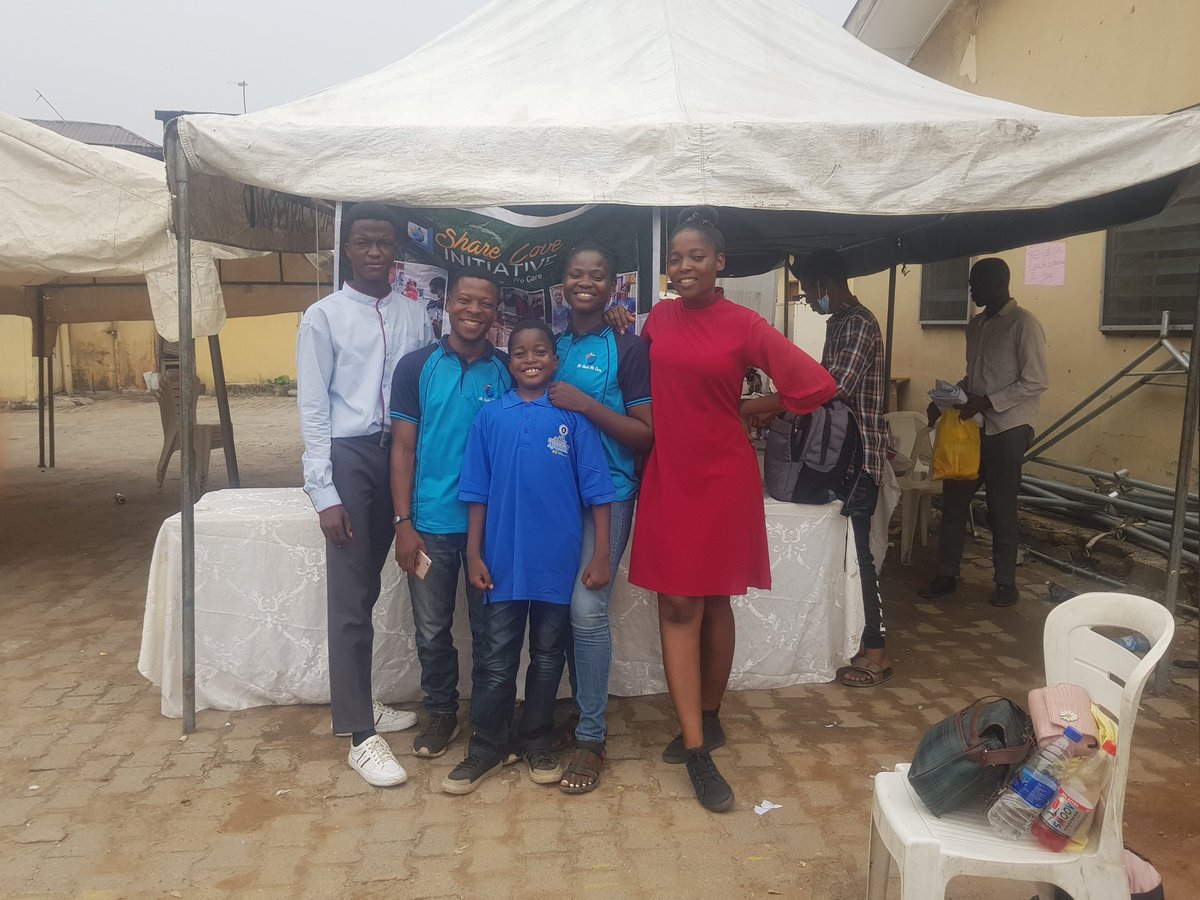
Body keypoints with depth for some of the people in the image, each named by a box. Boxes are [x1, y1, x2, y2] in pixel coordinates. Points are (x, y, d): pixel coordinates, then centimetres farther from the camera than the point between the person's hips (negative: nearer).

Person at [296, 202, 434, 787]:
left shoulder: (416, 317, 8)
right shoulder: (324, 317, -1)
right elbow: (313, 409, -5)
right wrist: (324, 493, -10)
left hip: (402, 455, 4)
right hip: (348, 458, -3)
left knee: (368, 590, 15)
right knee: (351, 599, -3)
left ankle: (360, 701, 30)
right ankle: (360, 734, 4)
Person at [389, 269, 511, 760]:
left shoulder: (509, 370, 2)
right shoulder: (416, 366, 0)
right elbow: (403, 448, 0)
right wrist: (403, 522, -6)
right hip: (431, 522, 0)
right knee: (432, 629, 11)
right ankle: (441, 711, 31)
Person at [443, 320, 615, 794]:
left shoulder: (573, 417, -2)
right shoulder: (490, 416, 2)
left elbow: (597, 490, -2)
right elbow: (477, 492, 4)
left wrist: (601, 554, -5)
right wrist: (474, 553, 0)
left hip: (557, 561, 0)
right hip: (503, 559, 1)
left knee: (547, 655, 13)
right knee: (495, 658, 8)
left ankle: (537, 742, 29)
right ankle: (486, 749, 23)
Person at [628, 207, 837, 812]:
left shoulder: (743, 325, -8)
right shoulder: (659, 318, 5)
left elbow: (815, 385, -8)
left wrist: (745, 410, -2)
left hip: (722, 478, -3)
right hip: (668, 473, 3)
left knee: (713, 602, 11)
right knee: (677, 606, 1)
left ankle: (709, 717, 31)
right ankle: (696, 745, 8)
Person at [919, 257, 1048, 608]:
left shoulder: (1023, 324, -10)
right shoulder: (975, 325, 13)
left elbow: (1035, 382, -14)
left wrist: (986, 402, -20)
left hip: (1008, 429, -7)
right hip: (973, 426, 7)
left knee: (1001, 507, 2)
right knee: (953, 499, 6)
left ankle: (1006, 582, 16)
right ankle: (946, 575, 16)